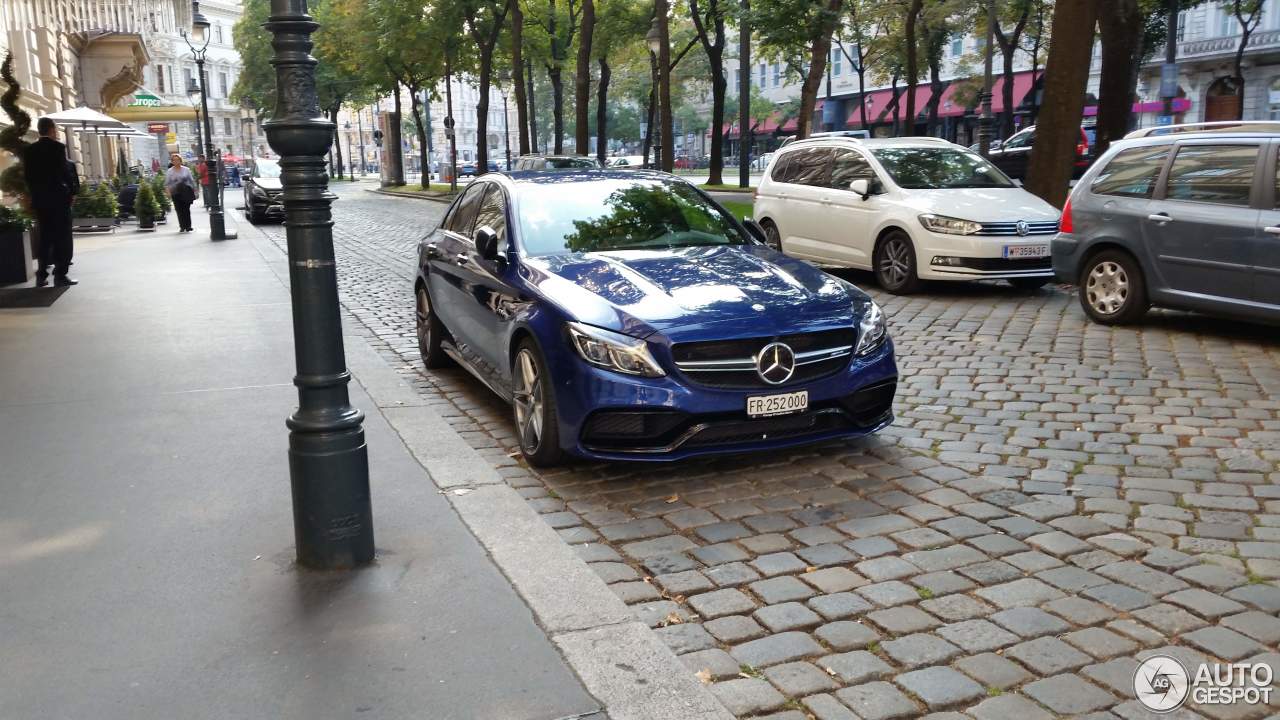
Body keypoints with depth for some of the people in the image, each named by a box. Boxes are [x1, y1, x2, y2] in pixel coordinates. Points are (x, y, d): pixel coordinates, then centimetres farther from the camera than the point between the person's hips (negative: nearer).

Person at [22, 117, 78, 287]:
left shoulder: (29, 150, 7)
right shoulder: (58, 147, -9)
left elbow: (28, 175, 7)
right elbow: (65, 171, -12)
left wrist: (34, 195, 14)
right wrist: (71, 192, -1)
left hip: (39, 199, 6)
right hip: (59, 197, -5)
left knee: (45, 236, 12)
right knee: (62, 236, -1)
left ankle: (42, 275, 11)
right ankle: (60, 274, -5)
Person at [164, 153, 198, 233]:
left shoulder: (186, 170, 7)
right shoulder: (169, 171, 6)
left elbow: (192, 180, 11)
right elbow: (167, 183, 3)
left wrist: (194, 190, 7)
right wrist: (168, 191, -12)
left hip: (186, 193, 0)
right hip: (176, 193, 0)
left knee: (186, 209, -3)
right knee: (179, 210, -1)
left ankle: (188, 226, 3)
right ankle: (182, 226, 5)